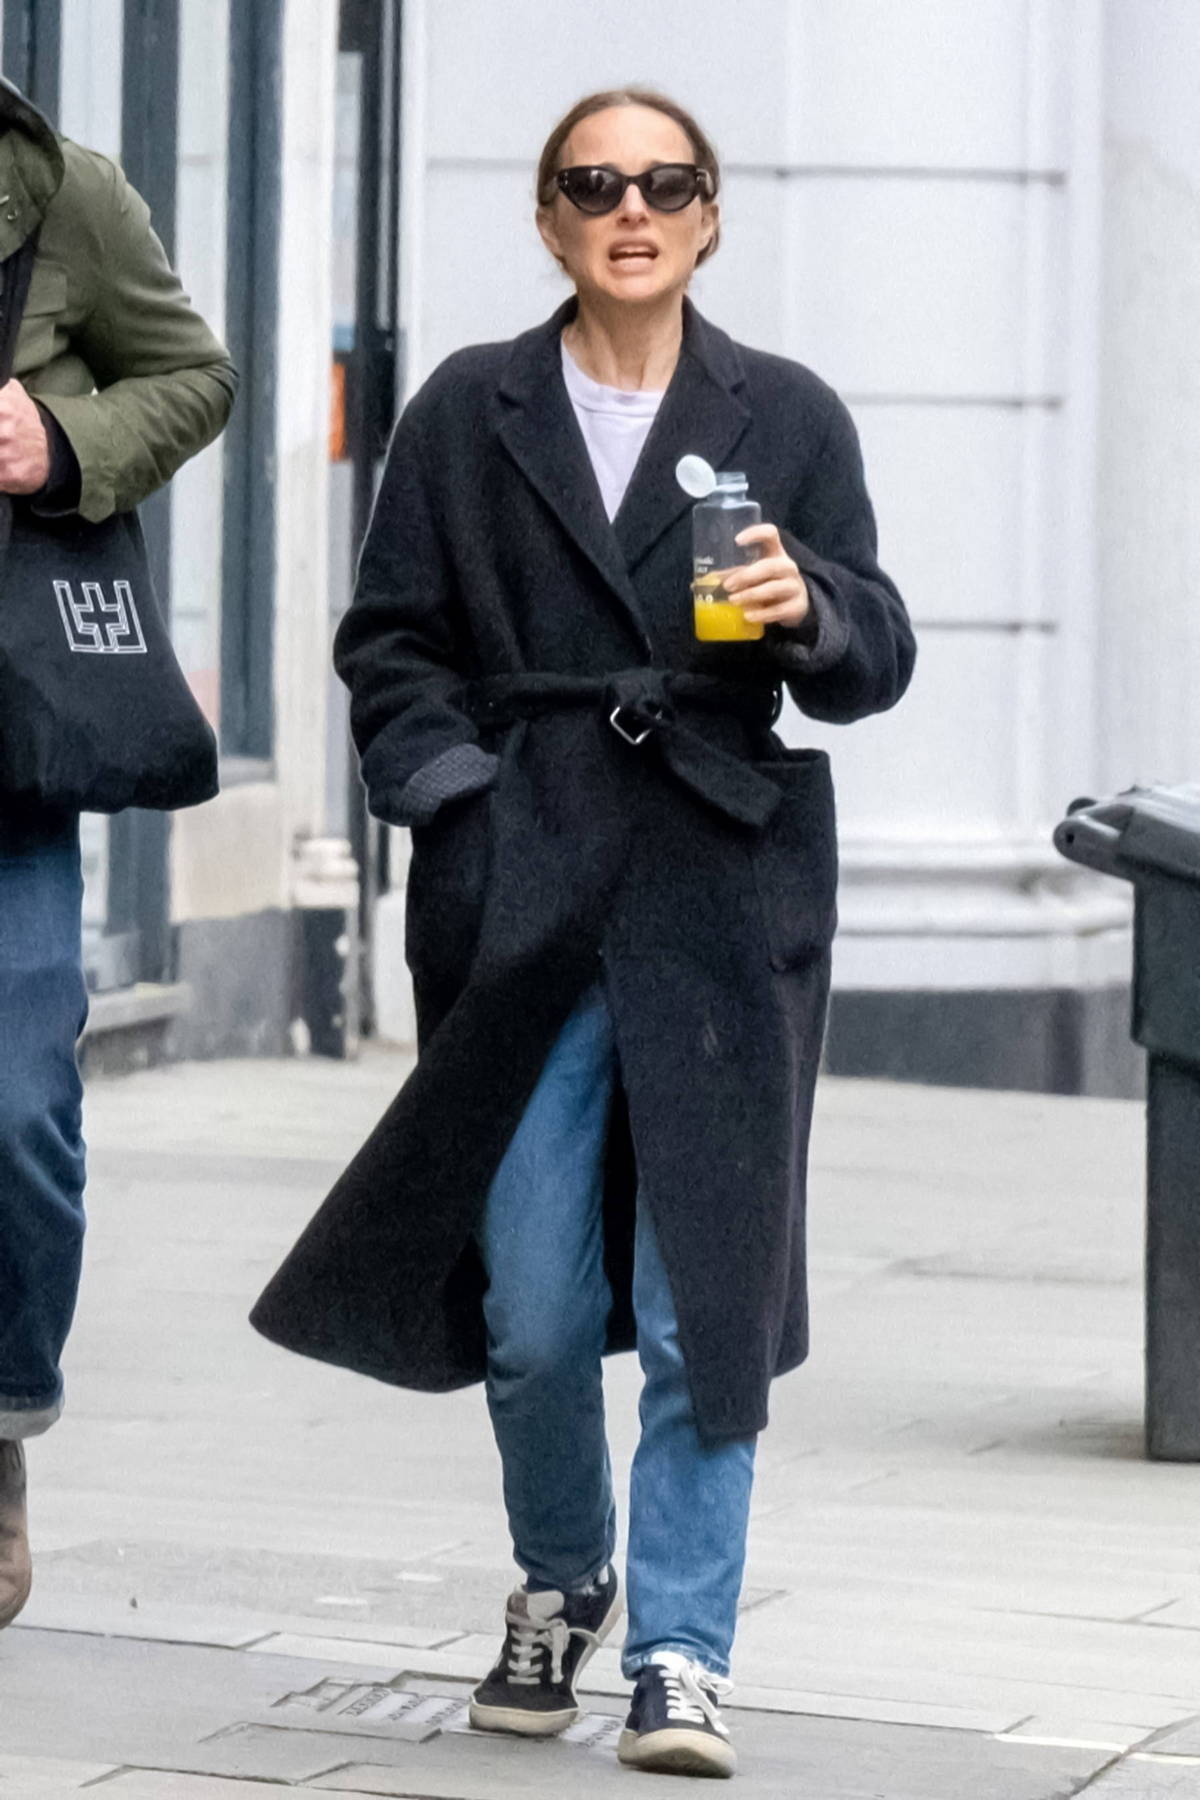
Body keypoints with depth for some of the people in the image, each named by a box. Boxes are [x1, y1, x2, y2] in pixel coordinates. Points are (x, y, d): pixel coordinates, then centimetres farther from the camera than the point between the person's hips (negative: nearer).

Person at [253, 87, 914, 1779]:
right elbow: (391, 642, 11)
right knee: (531, 1304, 1)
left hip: (721, 900, -1)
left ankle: (682, 1654, 2)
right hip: (526, 901, 1)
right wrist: (453, 801, -3)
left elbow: (878, 663, 6)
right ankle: (561, 1580, 28)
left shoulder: (787, 418, 8)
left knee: (704, 1300, -6)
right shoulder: (467, 415, 9)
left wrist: (809, 610, -16)